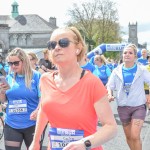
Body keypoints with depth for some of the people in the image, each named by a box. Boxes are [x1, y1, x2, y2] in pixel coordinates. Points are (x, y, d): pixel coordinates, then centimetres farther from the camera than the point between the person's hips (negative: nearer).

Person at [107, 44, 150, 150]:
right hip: (123, 107, 3)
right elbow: (110, 86, 5)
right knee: (128, 136, 12)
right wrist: (110, 95, -14)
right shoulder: (116, 71, 0)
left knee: (135, 136, -15)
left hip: (139, 106, -3)